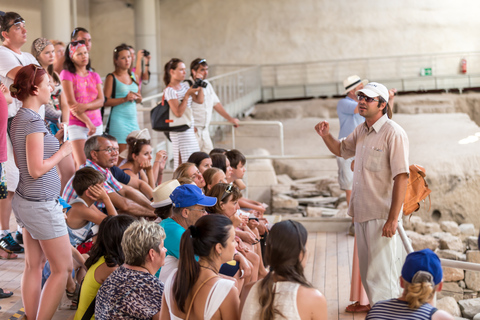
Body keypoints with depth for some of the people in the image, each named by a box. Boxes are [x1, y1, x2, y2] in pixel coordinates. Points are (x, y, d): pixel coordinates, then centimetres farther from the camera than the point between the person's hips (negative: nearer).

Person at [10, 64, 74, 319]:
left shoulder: (18, 119, 10)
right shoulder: (33, 121, -18)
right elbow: (36, 169, -22)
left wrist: (53, 140, 14)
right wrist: (63, 151, -10)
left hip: (24, 200, 9)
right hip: (41, 205, -9)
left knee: (33, 266, 12)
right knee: (62, 269, -1)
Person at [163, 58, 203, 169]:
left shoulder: (184, 86, 11)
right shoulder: (170, 91, -13)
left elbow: (199, 100, 13)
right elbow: (178, 112, -22)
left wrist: (200, 87, 2)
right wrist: (187, 94, -21)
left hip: (190, 129, 9)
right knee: (182, 161, -8)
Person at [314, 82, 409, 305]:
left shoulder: (393, 133, -14)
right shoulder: (361, 131, 11)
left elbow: (401, 177, -19)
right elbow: (341, 150, 30)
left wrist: (392, 219, -23)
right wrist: (326, 136, 7)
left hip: (382, 217, -8)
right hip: (361, 214, 8)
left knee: (381, 277, -7)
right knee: (367, 275, 17)